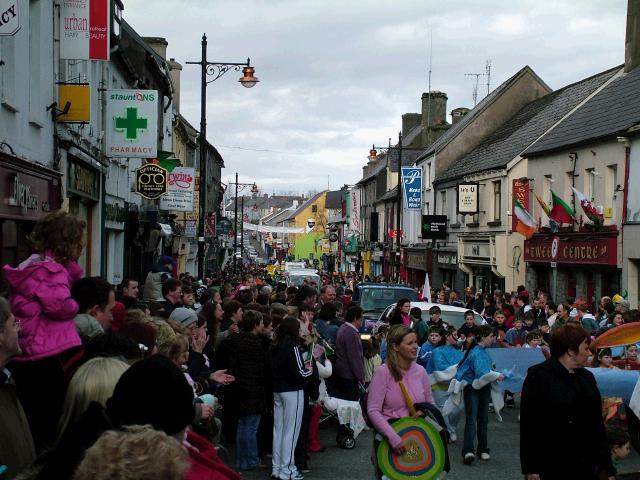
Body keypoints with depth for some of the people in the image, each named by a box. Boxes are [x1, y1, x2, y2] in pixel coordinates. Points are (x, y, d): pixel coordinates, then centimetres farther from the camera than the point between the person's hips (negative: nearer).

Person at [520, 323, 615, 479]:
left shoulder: (587, 377, 11)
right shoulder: (538, 376, -8)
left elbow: (597, 423, 11)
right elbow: (528, 425, -11)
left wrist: (606, 466, 8)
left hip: (586, 466, 6)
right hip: (550, 466, -6)